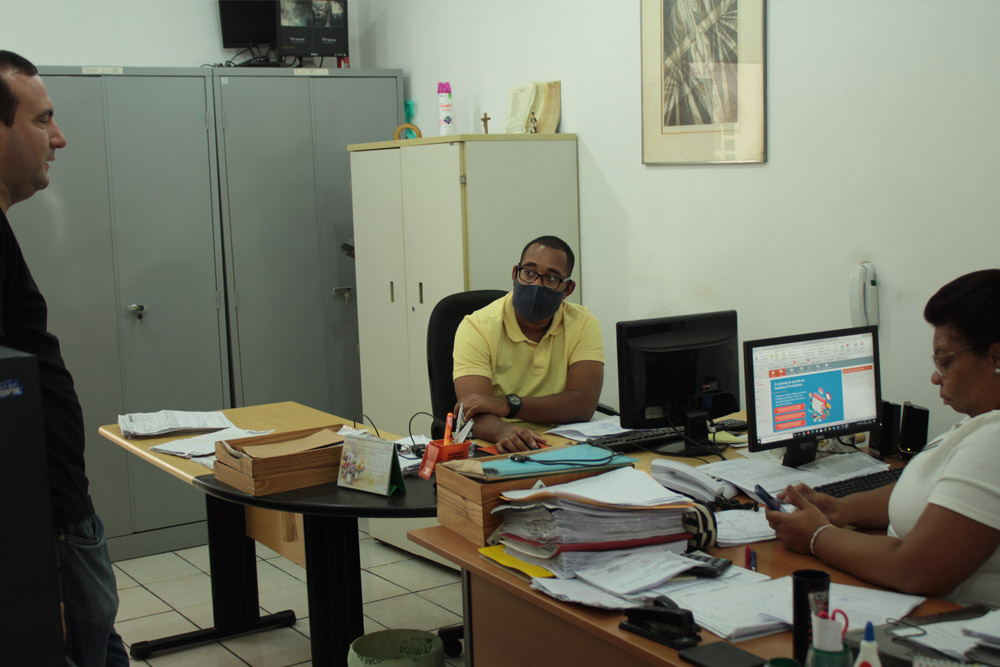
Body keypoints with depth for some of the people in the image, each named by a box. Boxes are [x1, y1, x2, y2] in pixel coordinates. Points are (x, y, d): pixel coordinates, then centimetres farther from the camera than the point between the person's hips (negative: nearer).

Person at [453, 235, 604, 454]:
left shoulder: (583, 324, 3)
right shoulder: (476, 328, -5)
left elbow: (583, 405, -10)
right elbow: (477, 415, -17)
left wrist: (508, 404, -21)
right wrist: (503, 431, -40)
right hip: (496, 452, -3)